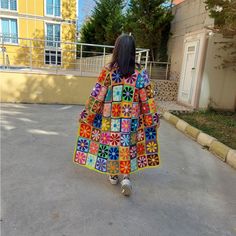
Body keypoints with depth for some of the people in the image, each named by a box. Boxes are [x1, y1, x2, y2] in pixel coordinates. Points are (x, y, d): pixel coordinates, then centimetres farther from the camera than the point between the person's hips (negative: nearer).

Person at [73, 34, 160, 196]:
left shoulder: (108, 70, -9)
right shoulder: (141, 73, -6)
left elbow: (97, 96, -7)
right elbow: (147, 100, -4)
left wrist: (86, 116, 3)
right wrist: (153, 120, 6)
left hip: (110, 120, 0)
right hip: (131, 121, 0)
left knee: (110, 144, 16)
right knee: (128, 147, 14)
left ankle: (114, 175, 31)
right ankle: (126, 177, 3)